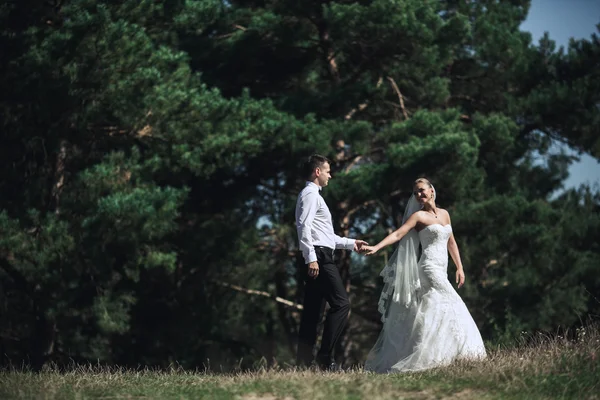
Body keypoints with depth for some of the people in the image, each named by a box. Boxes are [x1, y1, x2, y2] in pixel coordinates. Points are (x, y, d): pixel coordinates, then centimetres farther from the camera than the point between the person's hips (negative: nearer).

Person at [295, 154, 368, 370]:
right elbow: (303, 226, -19)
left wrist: (350, 243, 31)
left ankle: (303, 361, 5)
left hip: (317, 260, 11)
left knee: (312, 312, 7)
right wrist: (311, 258, -25)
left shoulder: (313, 195, 27)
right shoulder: (310, 194, -5)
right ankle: (325, 356, -17)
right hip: (319, 258, -11)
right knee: (341, 304, -13)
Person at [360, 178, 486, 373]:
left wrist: (459, 267, 17)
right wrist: (376, 247, -29)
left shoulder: (444, 214, 15)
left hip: (441, 270, 7)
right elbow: (398, 234, -15)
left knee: (426, 313, 5)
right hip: (429, 267, -7)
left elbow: (451, 242, 22)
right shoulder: (419, 216, -4)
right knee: (450, 306, -17)